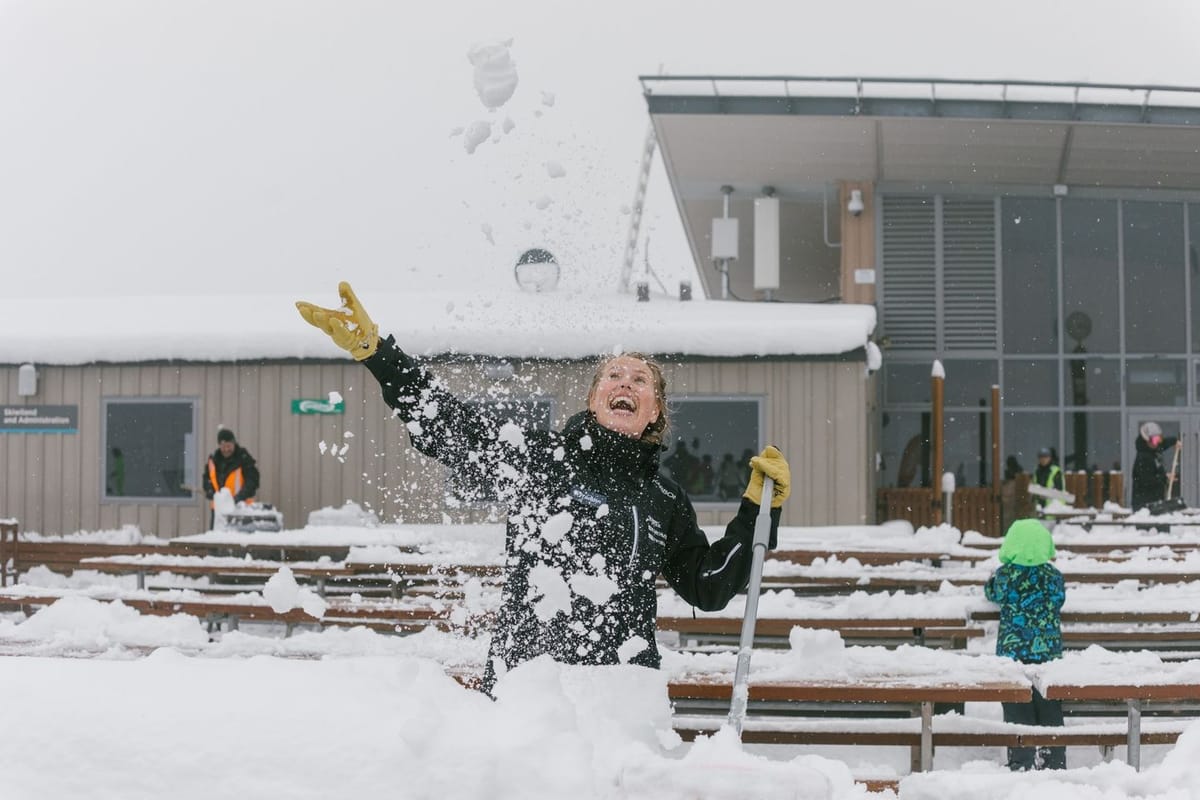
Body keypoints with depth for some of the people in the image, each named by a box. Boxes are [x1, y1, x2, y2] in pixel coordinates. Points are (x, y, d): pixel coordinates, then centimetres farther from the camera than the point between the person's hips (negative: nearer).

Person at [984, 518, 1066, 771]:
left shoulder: (1005, 574, -8)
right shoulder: (1054, 576, -3)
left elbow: (992, 592, 11)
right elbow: (1059, 602, 12)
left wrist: (991, 578, 32)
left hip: (1012, 652, -2)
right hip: (1048, 653, 2)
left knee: (1018, 712, 4)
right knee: (1050, 711, 10)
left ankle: (1022, 764, 1)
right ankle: (1055, 764, 13)